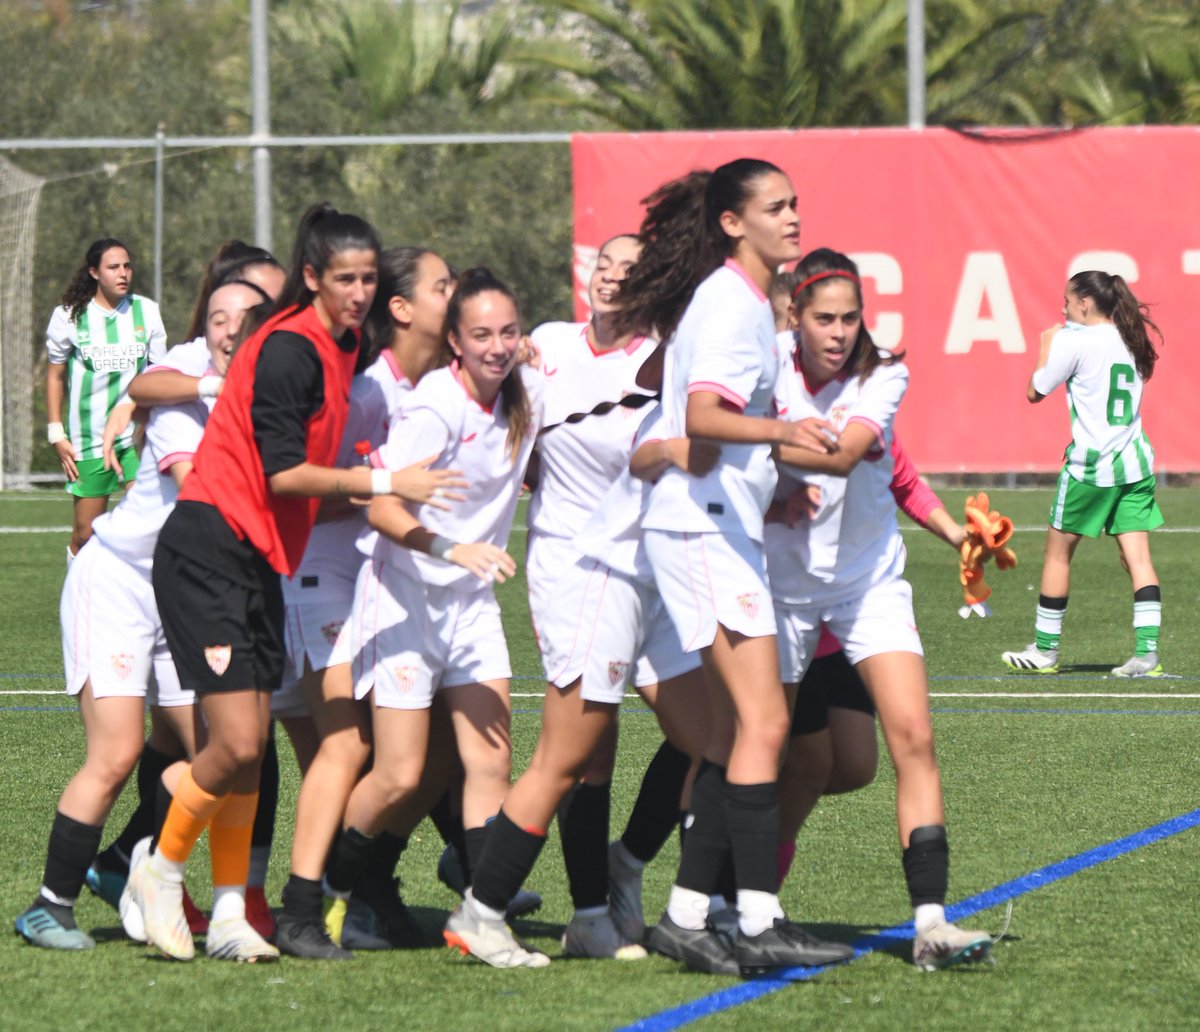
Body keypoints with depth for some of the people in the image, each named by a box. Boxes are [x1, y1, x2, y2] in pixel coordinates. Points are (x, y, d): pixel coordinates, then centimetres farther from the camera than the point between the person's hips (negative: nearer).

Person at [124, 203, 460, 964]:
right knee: (238, 744, -13)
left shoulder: (340, 346, 12)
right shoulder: (289, 349, -15)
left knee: (252, 746, 6)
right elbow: (284, 473, -17)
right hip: (210, 552, -9)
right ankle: (161, 870, 7)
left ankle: (231, 915, 10)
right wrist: (386, 482, -16)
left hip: (261, 562, 9)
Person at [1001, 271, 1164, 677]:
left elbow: (1034, 392, -2)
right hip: (1135, 461, 6)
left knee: (1058, 552, 8)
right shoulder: (1133, 340, 11)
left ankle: (1045, 650, 14)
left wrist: (1046, 346, 13)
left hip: (1091, 463, -6)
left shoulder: (1074, 342, -9)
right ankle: (1147, 652, -11)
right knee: (1137, 557, 0)